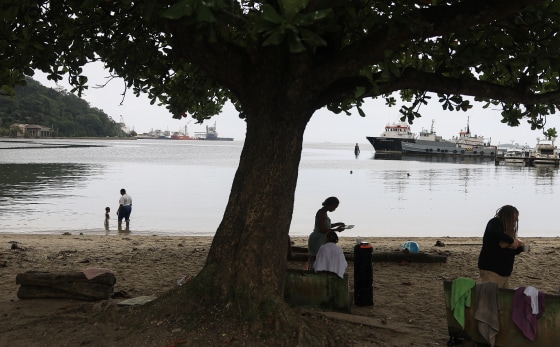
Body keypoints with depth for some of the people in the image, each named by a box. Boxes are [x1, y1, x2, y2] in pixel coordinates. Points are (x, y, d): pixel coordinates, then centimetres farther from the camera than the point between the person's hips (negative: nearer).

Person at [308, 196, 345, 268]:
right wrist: (336, 229, -14)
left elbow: (326, 226, 25)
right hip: (317, 240, -10)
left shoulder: (324, 212, 15)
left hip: (321, 240, 10)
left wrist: (338, 224, 15)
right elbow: (322, 230, -20)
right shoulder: (322, 213, -16)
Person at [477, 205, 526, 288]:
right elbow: (495, 233, -33)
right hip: (491, 270, -9)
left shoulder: (507, 230, 18)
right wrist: (512, 241, -25)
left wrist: (520, 247, 5)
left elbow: (511, 251, 24)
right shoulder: (495, 223, -7)